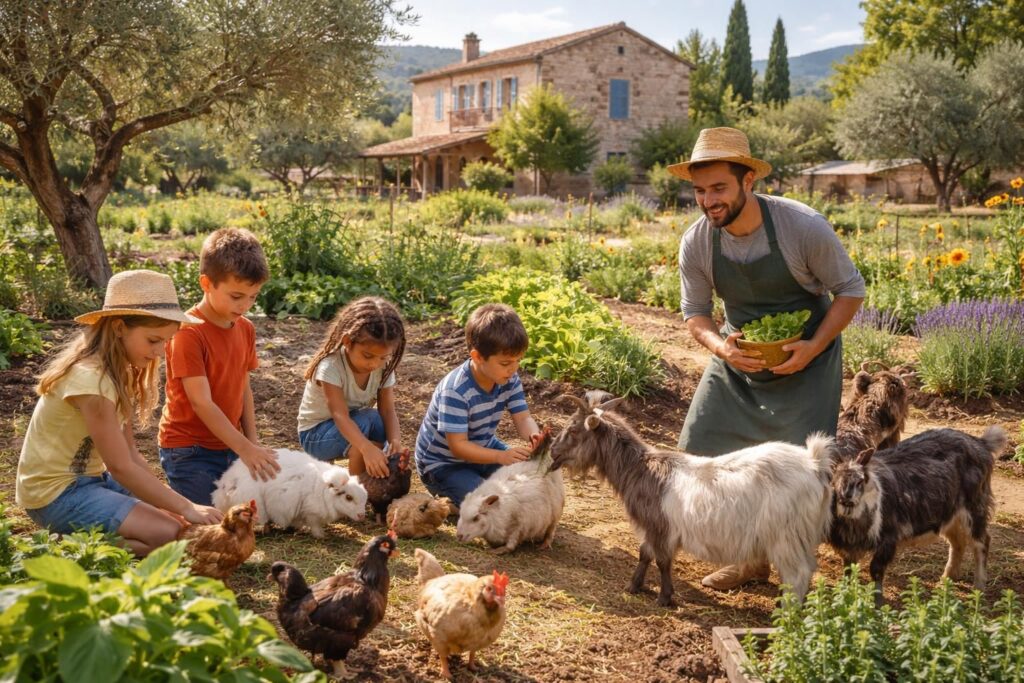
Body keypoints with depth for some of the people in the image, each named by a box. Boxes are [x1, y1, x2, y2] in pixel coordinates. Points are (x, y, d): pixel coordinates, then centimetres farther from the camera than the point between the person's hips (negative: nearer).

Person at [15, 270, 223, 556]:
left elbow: (130, 454, 3)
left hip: (90, 478, 10)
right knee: (170, 533, -20)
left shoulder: (117, 370, 5)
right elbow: (121, 467, -23)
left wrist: (171, 502, -8)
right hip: (55, 492, -10)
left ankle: (80, 536, 7)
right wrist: (185, 507, -20)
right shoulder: (91, 379, -25)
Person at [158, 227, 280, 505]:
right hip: (190, 450, -7)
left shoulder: (246, 329, 3)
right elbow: (201, 402, -22)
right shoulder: (188, 333, -20)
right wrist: (244, 449, -24)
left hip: (229, 445, 7)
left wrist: (252, 441, 1)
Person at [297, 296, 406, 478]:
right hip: (316, 433, -5)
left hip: (353, 425, 5)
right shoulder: (331, 366, -30)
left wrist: (395, 441, -40)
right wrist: (367, 448, -56)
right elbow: (340, 415, -39)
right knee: (365, 422, -33)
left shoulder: (383, 367, -13)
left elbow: (388, 410, -18)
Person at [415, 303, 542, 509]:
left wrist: (533, 435, -36)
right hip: (443, 463, -7)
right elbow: (458, 446, -32)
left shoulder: (509, 378, -13)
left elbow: (523, 418, -11)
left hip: (483, 448, 7)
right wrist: (501, 456, -45)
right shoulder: (455, 390, -33)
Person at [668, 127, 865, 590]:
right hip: (739, 356, 4)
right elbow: (695, 311, -3)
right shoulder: (696, 243, -16)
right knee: (699, 451, 1)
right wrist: (718, 346, -25)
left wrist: (814, 347, -25)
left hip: (805, 356, -4)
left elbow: (850, 290, -12)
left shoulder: (804, 227, -25)